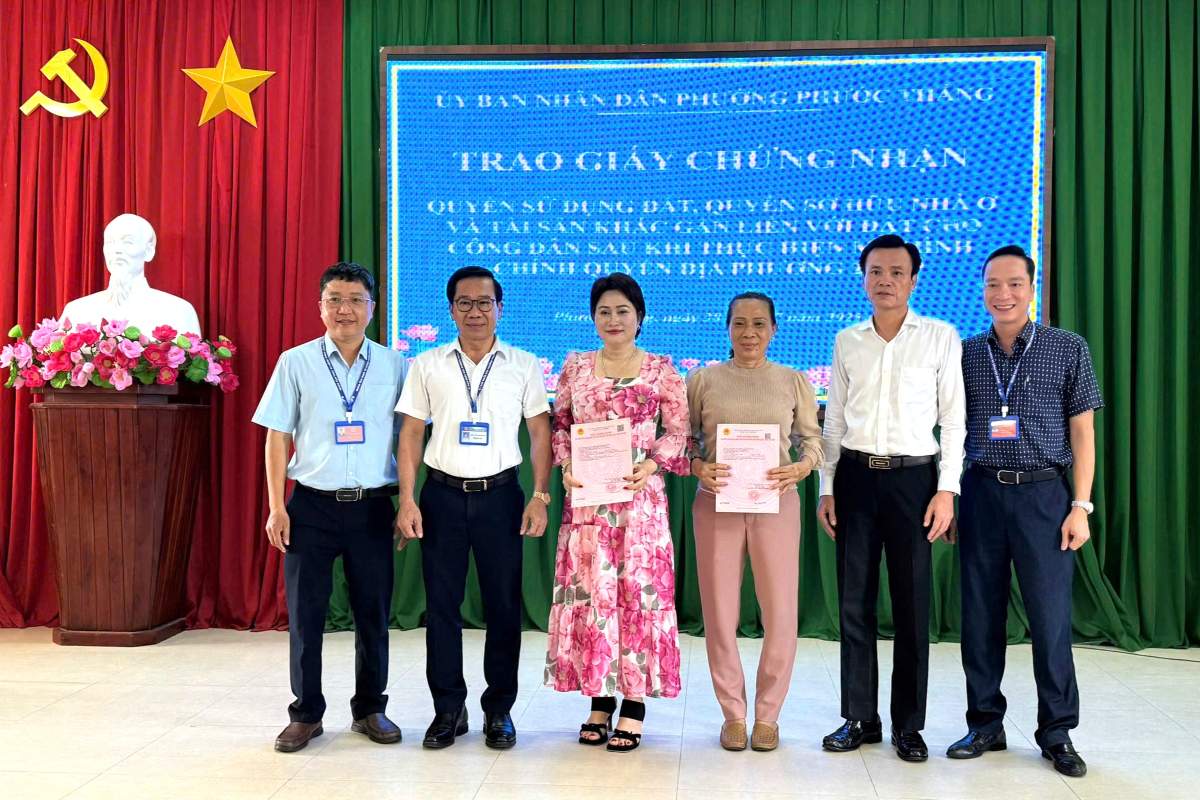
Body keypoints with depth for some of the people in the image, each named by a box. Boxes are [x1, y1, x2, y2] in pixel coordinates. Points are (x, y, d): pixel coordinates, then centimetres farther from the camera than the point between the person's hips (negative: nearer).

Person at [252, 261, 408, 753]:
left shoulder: (394, 365, 3)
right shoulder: (295, 363, 1)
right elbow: (277, 437, 2)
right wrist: (276, 507, -3)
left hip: (373, 505, 1)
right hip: (312, 504, -1)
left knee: (374, 612, 9)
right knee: (305, 612, 6)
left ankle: (370, 709, 26)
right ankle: (306, 715, 21)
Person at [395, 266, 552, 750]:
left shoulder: (523, 365, 4)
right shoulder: (427, 365, 5)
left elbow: (540, 433, 4)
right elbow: (411, 434, 5)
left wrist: (540, 496, -5)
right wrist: (407, 500, -3)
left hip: (500, 494, 0)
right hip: (442, 494, 1)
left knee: (503, 605, 4)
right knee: (441, 605, 5)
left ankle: (499, 709, 19)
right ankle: (448, 709, 18)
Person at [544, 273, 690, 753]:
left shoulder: (661, 370, 3)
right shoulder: (575, 368, 9)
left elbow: (678, 430, 2)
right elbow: (560, 425, 12)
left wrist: (651, 464, -13)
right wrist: (566, 466, -3)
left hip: (639, 496, -2)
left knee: (639, 590, -1)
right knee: (588, 592, 3)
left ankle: (634, 705, 8)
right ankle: (599, 700, 16)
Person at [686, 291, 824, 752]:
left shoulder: (793, 382, 8)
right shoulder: (702, 380, 6)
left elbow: (813, 438, 8)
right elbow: (682, 439, 7)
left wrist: (801, 466, -12)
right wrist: (698, 467, -12)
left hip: (775, 502, 0)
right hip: (716, 503, 0)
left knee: (781, 613, 2)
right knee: (720, 611, 4)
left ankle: (767, 714, 19)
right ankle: (733, 714, 20)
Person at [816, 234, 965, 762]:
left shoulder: (941, 338, 0)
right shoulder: (847, 341, 8)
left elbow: (953, 419, -1)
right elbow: (834, 421, 11)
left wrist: (947, 489, -8)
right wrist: (826, 488, 7)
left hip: (914, 478, -2)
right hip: (856, 476, 3)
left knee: (912, 605, 3)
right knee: (854, 601, 6)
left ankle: (908, 725, 16)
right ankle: (859, 718, 18)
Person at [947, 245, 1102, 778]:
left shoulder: (1068, 349, 2)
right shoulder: (966, 354, 8)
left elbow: (1082, 430, 3)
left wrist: (1081, 505, -4)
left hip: (1043, 494, -2)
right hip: (981, 494, 2)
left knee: (1050, 617, 0)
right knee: (981, 615, 7)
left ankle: (1057, 732, 15)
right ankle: (985, 725, 20)